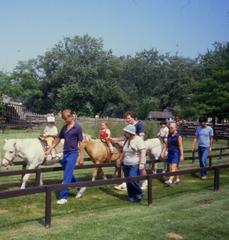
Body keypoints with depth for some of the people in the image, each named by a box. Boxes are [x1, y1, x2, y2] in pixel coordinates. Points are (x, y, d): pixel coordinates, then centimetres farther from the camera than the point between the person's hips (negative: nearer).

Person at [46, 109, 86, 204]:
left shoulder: (77, 127, -10)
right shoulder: (64, 127, 8)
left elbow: (80, 142, -8)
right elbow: (58, 139, 16)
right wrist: (50, 149, 15)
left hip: (72, 153, -7)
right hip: (65, 153, 7)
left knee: (67, 176, -7)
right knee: (69, 174, 17)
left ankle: (63, 197, -1)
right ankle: (80, 187, 35)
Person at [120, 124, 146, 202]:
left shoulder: (138, 140, -12)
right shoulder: (126, 140, 12)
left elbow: (143, 152, -18)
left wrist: (142, 163, -25)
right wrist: (121, 160, 25)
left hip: (135, 165, -8)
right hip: (126, 165, 8)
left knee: (133, 180, -15)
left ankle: (139, 193, 7)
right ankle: (131, 196, 19)